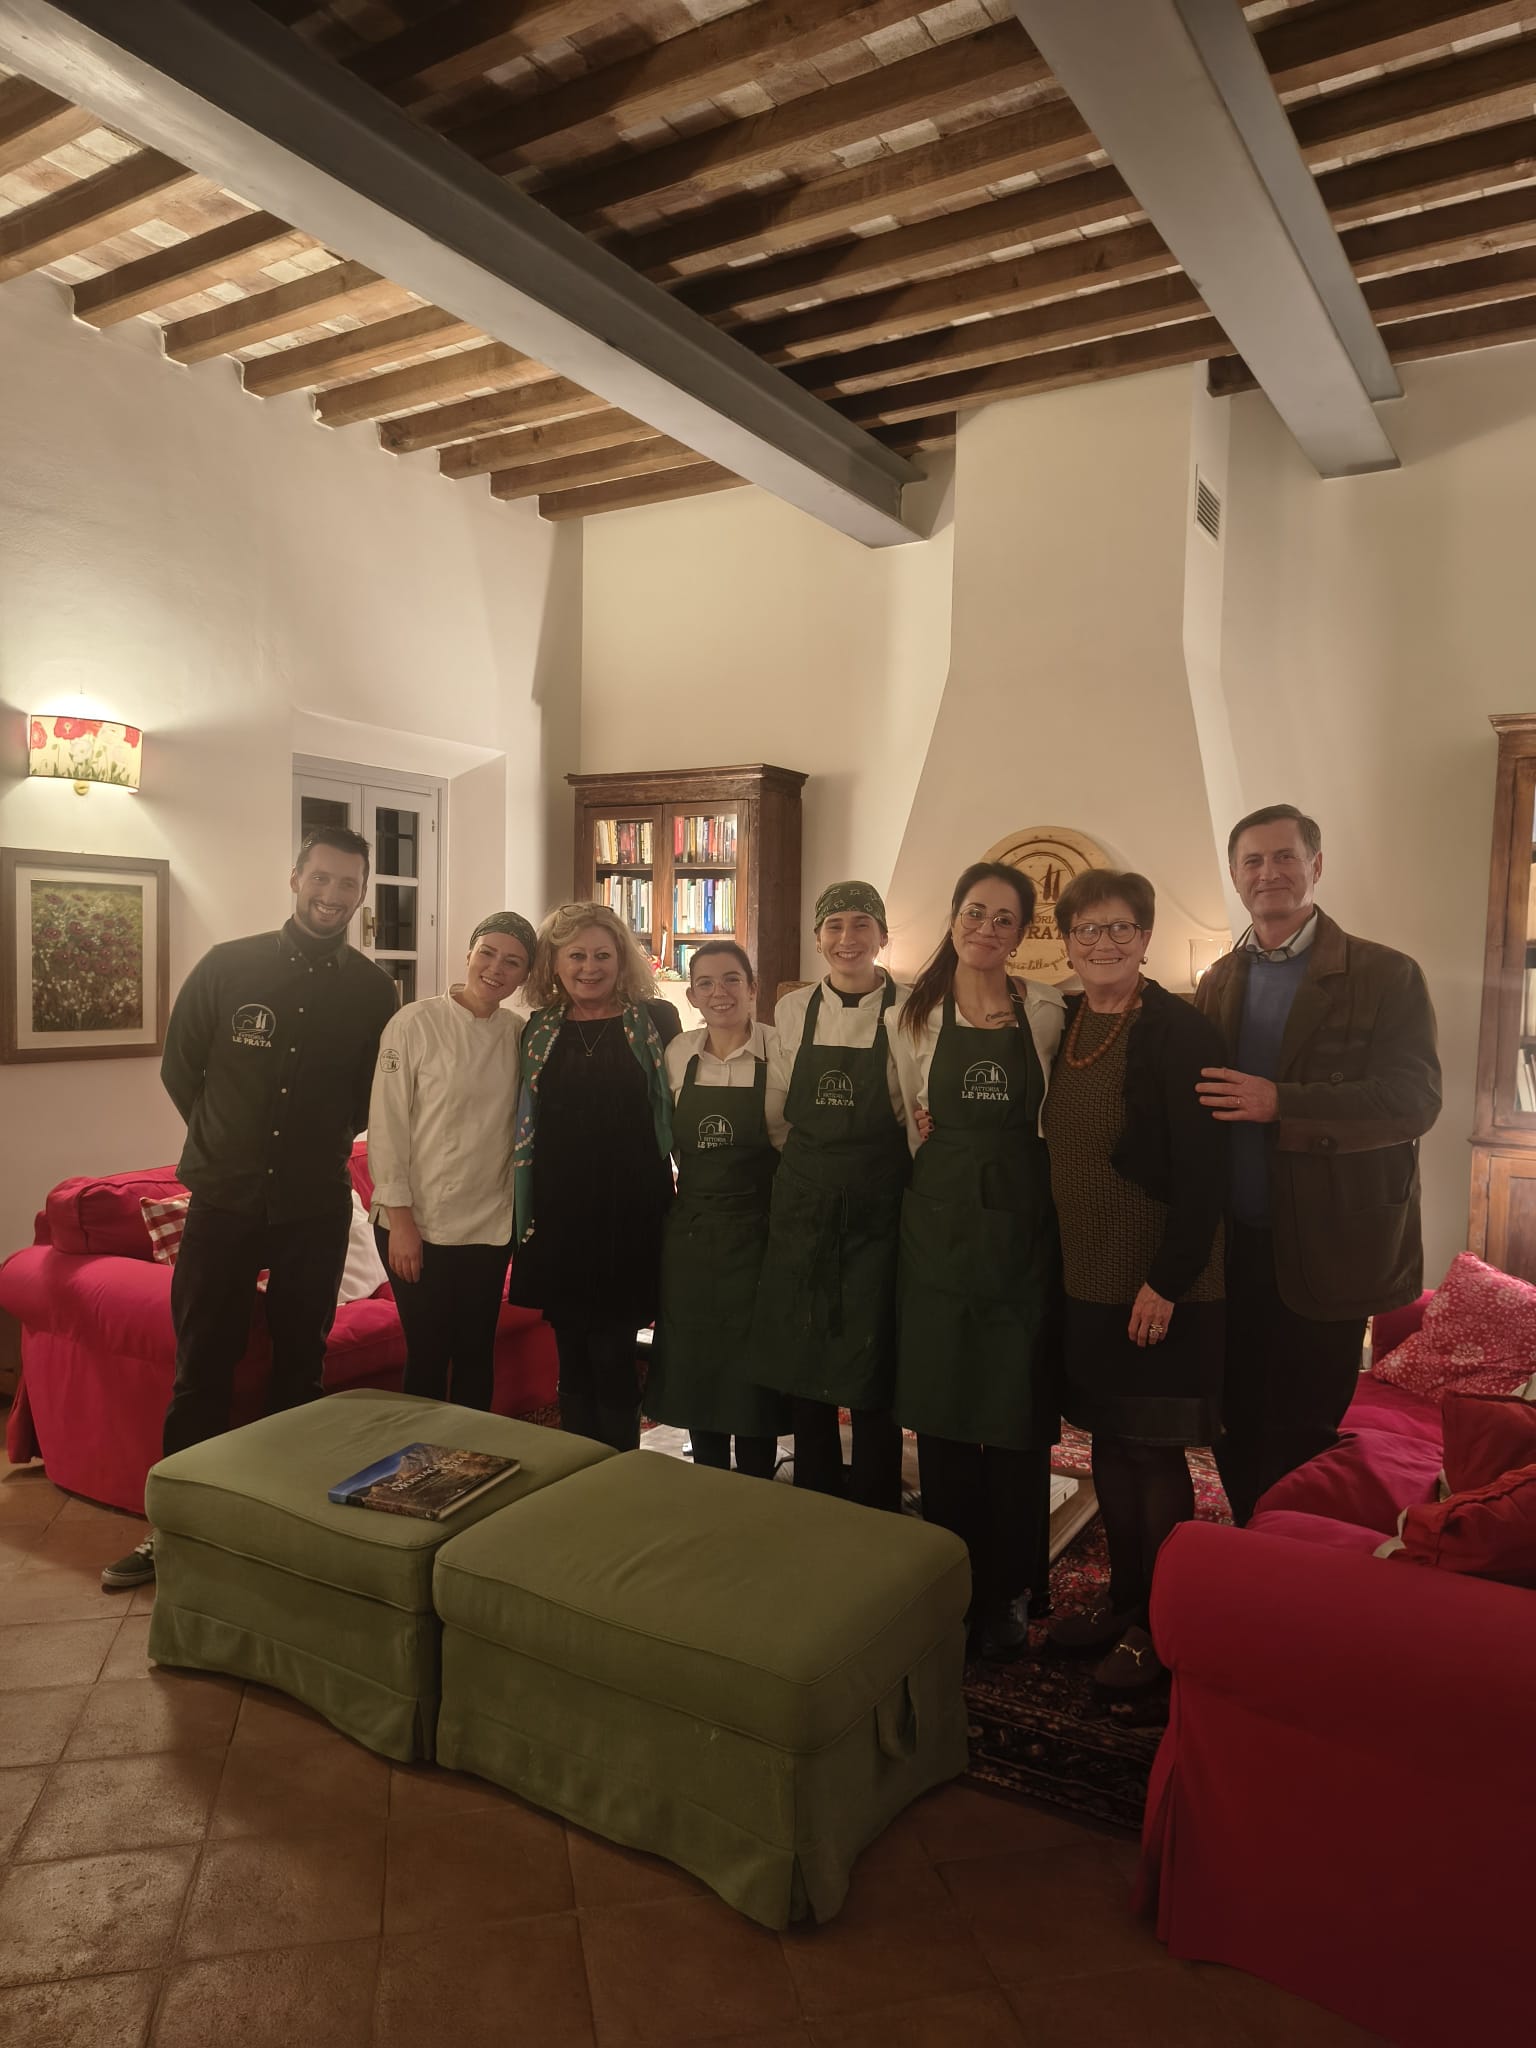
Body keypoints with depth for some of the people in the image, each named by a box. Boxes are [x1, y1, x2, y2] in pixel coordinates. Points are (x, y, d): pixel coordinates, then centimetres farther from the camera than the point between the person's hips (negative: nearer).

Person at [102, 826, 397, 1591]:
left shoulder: (374, 991, -2)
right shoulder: (227, 966, -4)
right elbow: (179, 1066, 7)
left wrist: (321, 1143, 9)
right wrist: (225, 1140, 10)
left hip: (316, 1209, 1)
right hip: (224, 1201, 0)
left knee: (300, 1370, 12)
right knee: (200, 1371, 7)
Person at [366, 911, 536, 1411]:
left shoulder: (520, 1035, 3)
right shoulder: (415, 1023, -9)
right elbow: (387, 1123, -10)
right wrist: (399, 1219, -12)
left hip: (489, 1225, 4)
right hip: (419, 1223, -4)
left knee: (477, 1354, 12)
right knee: (428, 1355, 4)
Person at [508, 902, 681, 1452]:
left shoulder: (655, 1021, -1)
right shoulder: (540, 1029, 9)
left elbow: (679, 1112, 3)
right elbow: (525, 1120, 15)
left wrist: (678, 1187, -3)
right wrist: (524, 1209, 11)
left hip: (628, 1216, -3)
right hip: (556, 1215, 3)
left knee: (612, 1355, -1)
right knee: (572, 1358, 10)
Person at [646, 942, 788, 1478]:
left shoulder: (780, 1051, -9)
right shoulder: (678, 1055, 5)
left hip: (757, 1232, -4)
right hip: (689, 1232, 4)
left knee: (753, 1370, 4)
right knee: (694, 1367, 12)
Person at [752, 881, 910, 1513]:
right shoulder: (793, 1010, 6)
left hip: (876, 1206, -3)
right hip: (802, 1200, 4)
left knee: (870, 1368, 2)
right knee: (800, 1364, 11)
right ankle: (816, 1503, 31)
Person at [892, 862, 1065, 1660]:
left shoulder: (1046, 1012, 3)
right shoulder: (916, 1014, 5)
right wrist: (928, 1135, -4)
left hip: (1021, 1227, 0)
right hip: (941, 1225, 1)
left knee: (1019, 1415, 3)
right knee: (940, 1409, 6)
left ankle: (1009, 1593, 20)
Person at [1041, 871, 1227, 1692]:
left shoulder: (1177, 1030, -13)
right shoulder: (1063, 1026, 7)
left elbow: (1202, 1169, -17)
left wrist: (1168, 1280, -19)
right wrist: (1057, 1265, 10)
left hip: (1160, 1285, -6)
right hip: (1086, 1279, 6)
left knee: (1154, 1449, 4)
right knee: (1109, 1442, 15)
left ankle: (1160, 1627, 21)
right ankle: (1123, 1602, 31)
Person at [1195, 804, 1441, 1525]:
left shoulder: (1386, 976, -4)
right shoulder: (1217, 984, 10)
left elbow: (1415, 1100, -15)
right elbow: (1197, 1104, 10)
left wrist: (1281, 1104, -25)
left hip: (1325, 1252, -4)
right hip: (1235, 1246, 4)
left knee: (1300, 1438, 6)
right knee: (1235, 1429, 14)